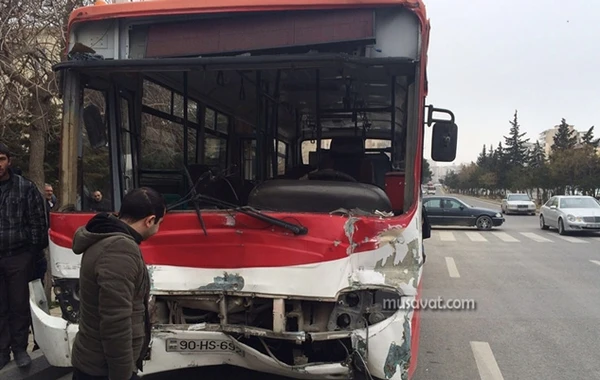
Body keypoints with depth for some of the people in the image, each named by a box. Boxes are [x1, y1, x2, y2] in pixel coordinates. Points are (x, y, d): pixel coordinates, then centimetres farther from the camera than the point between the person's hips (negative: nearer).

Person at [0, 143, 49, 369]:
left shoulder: (25, 188, -3)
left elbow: (37, 222, -2)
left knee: (19, 305, 8)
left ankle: (20, 348, 22)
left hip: (18, 257, -2)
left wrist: (35, 252, -4)